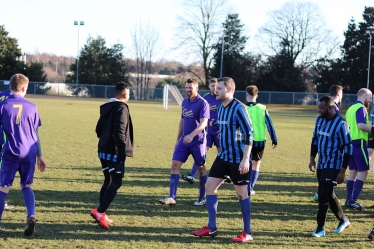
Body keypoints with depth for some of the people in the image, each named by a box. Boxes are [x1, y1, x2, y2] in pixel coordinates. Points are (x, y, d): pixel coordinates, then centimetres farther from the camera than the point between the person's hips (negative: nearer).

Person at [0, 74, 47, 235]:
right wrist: (40, 156, 16)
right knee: (26, 186, 14)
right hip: (29, 153, 2)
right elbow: (36, 135, 8)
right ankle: (31, 216, -7)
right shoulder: (31, 107, 4)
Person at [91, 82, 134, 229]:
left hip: (103, 150, 9)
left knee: (108, 181, 17)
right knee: (116, 182, -9)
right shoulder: (121, 108, -13)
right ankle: (99, 212, -19)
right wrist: (122, 149, -23)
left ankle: (102, 214, 17)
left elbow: (99, 129, 20)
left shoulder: (106, 108, 15)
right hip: (115, 152, -9)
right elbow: (119, 131, -22)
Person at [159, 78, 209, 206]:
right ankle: (172, 197, -7)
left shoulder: (202, 103, -11)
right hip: (184, 141, 6)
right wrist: (178, 139, 18)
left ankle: (202, 197, 20)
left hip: (198, 141, -6)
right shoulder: (185, 102, 10)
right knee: (175, 165, -5)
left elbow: (203, 123, -21)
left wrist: (192, 135, -35)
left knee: (201, 168, 6)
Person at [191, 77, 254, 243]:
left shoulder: (238, 108, -16)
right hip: (223, 157, 9)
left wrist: (245, 159, -23)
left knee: (242, 194, -1)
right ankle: (211, 228, 12)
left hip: (238, 159, -8)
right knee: (209, 186, 5)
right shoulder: (221, 107, 10)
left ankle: (247, 233, 9)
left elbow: (249, 134, -19)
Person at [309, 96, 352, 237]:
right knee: (329, 195, 16)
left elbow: (348, 149, -16)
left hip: (333, 167, -8)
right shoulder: (319, 120, 3)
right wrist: (312, 159, 11)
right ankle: (343, 220, 34)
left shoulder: (340, 124, -18)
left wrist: (342, 171, -17)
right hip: (321, 165, 8)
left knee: (323, 195, -9)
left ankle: (320, 228, 0)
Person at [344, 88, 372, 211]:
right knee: (363, 171, -6)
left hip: (350, 142, 9)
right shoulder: (361, 108, -10)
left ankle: (349, 200, 13)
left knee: (353, 171, 12)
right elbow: (361, 125, -22)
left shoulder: (351, 108, 17)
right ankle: (353, 200, -12)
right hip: (359, 143, -9)